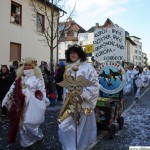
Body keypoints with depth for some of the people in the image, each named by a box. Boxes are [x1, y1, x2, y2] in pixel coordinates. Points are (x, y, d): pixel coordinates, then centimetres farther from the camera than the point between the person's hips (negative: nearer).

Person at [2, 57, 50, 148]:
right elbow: (13, 89, 12)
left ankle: (38, 136, 21)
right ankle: (26, 142, 23)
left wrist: (44, 101, -6)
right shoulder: (20, 77, 11)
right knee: (21, 122, 7)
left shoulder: (37, 77, -1)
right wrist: (6, 99, 11)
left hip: (32, 104, -5)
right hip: (21, 104, 5)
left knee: (29, 123, -8)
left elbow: (42, 90, -3)